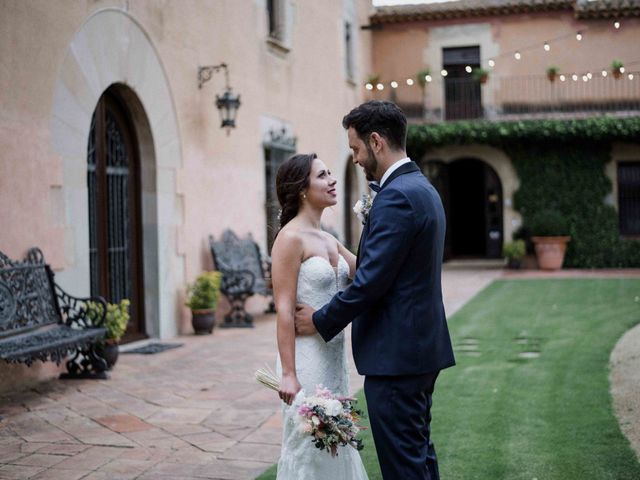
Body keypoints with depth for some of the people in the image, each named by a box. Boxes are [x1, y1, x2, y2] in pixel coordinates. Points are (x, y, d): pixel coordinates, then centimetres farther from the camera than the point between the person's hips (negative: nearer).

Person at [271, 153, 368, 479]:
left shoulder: (329, 241, 12)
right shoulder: (291, 238, -13)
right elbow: (284, 310, -16)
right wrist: (288, 374, -19)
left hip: (334, 355, 8)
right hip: (307, 357, -8)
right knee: (307, 446, 2)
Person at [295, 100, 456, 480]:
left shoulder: (396, 197, -19)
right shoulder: (423, 188, 13)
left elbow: (371, 281, -20)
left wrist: (321, 321, -9)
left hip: (395, 353, -10)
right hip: (423, 347, 10)